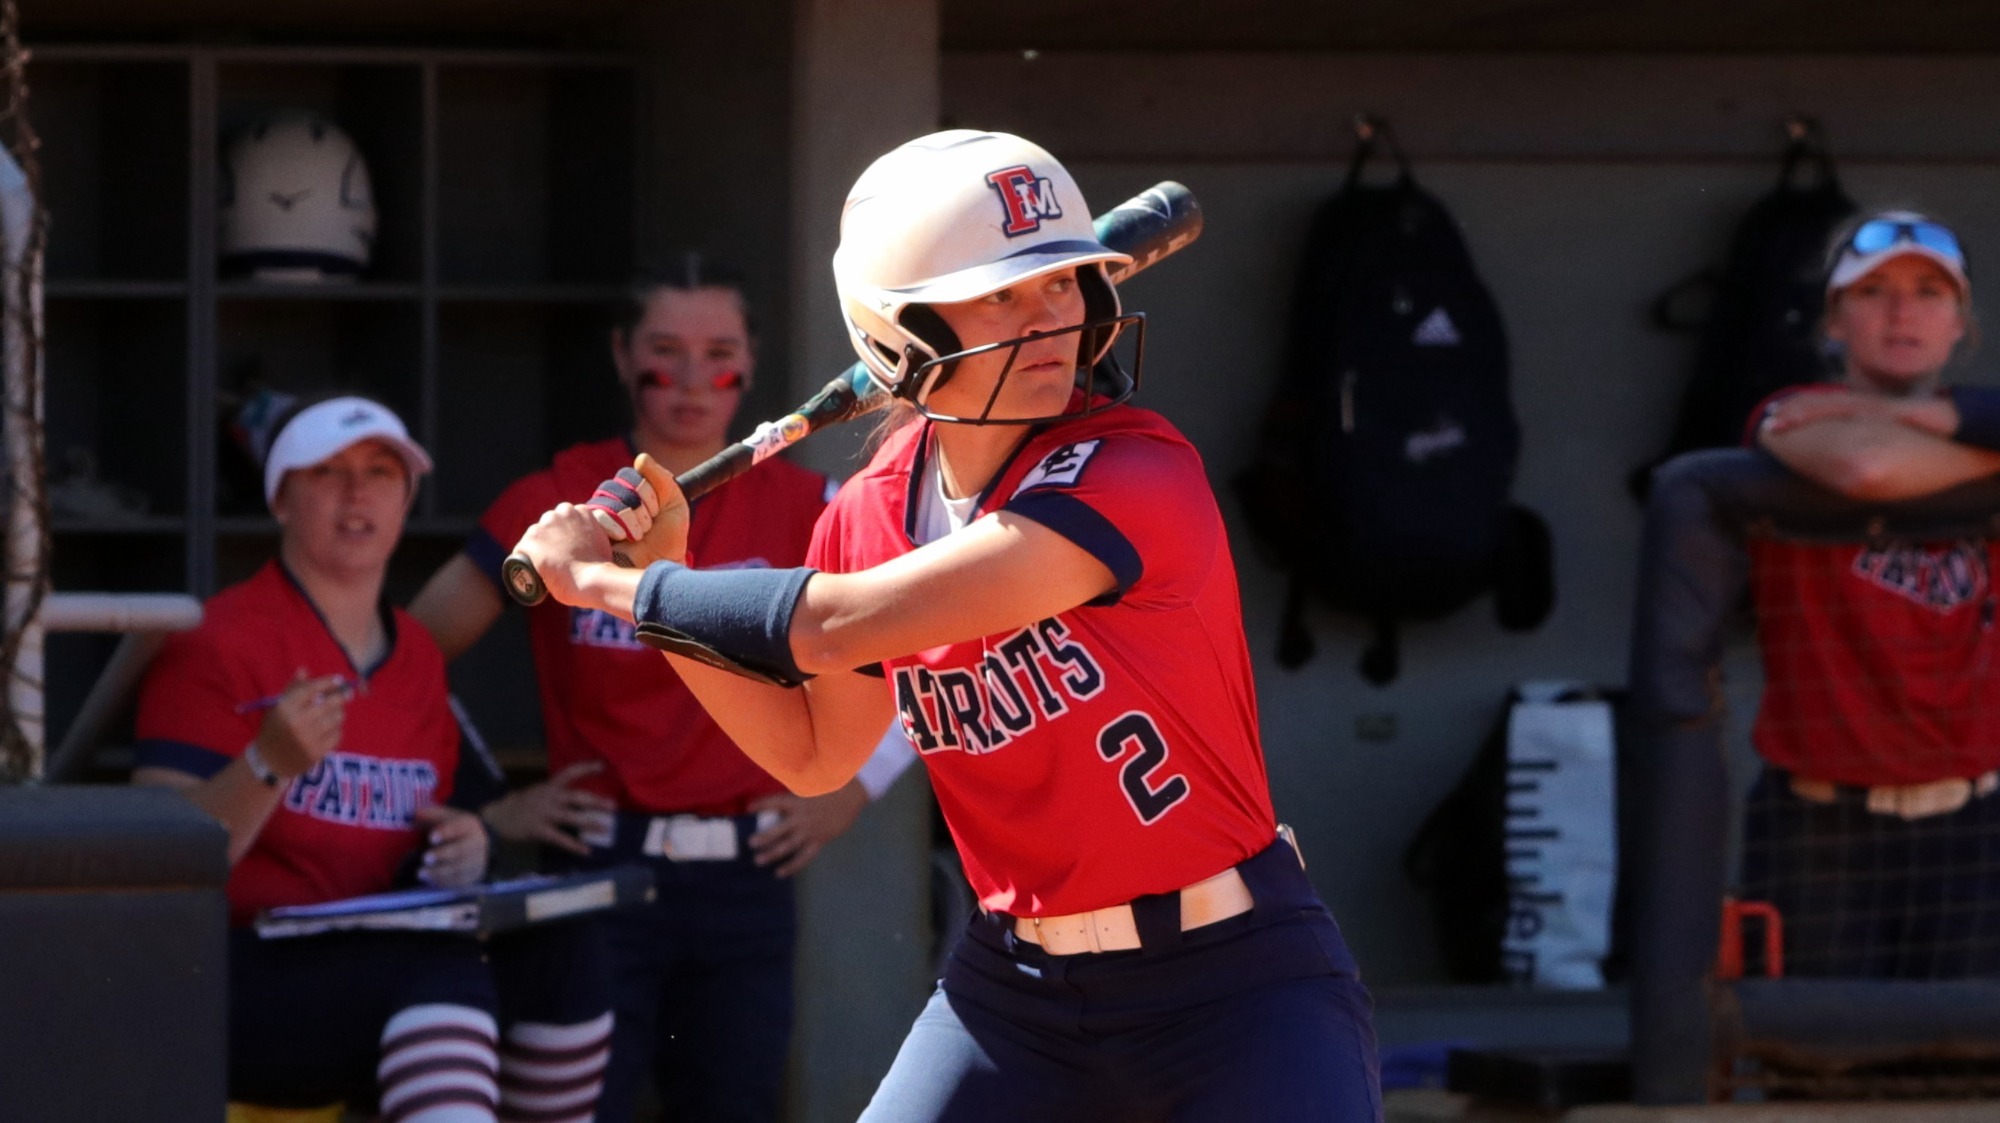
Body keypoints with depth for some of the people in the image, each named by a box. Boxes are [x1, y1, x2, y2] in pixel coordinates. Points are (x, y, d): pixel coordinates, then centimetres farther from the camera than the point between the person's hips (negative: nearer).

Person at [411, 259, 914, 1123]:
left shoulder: (804, 512, 3)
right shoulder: (559, 505, -1)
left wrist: (850, 794, 5)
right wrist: (486, 809, -2)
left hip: (746, 883, 2)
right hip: (601, 878, -2)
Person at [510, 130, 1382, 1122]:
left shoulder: (1135, 476, -21)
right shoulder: (873, 514, 0)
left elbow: (840, 628, -26)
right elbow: (812, 752, 16)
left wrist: (602, 582, -14)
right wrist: (664, 575, 5)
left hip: (1235, 977, -5)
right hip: (1020, 988, 5)